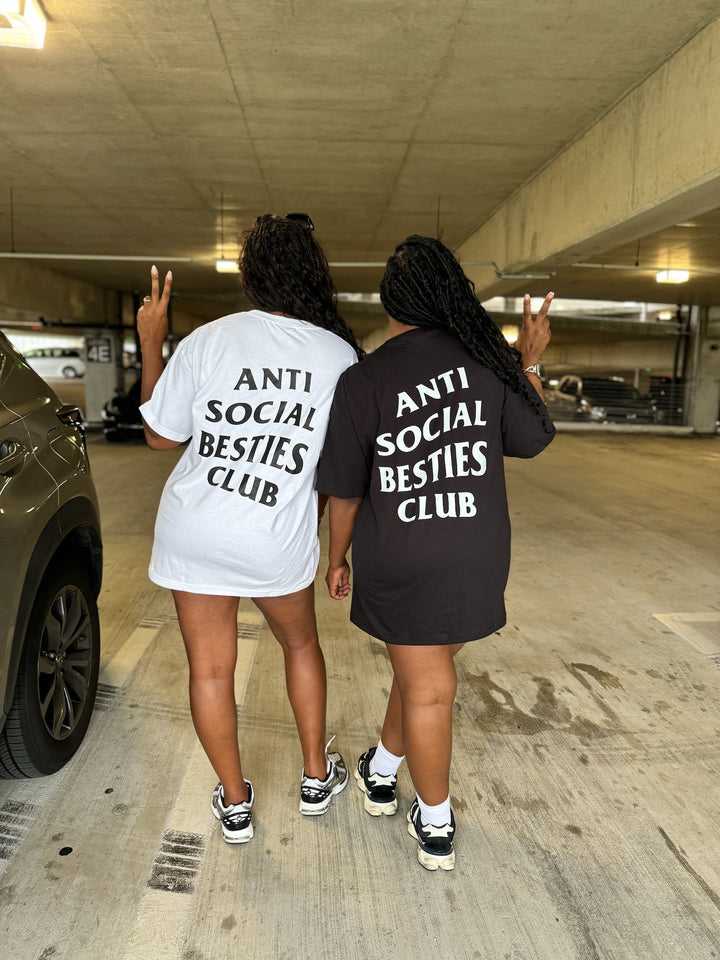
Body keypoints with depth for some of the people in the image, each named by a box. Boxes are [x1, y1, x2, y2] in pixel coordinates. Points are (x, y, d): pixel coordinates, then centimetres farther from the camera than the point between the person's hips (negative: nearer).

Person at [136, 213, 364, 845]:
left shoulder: (207, 341, -10)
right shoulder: (342, 356, -7)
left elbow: (160, 436, -1)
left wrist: (151, 345, 7)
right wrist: (327, 534, 14)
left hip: (194, 533, 0)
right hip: (280, 543, 1)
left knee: (210, 668, 14)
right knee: (301, 644, 25)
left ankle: (234, 804, 31)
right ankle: (316, 778, 38)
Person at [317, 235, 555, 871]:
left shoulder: (362, 381, -9)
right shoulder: (485, 359, -6)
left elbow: (345, 492, -5)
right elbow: (533, 439, 6)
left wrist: (338, 557, 11)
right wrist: (530, 365, 17)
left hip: (397, 561, -1)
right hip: (477, 557, 2)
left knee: (426, 686, 12)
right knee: (427, 676, 21)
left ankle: (436, 829, 30)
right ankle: (381, 773, 43)